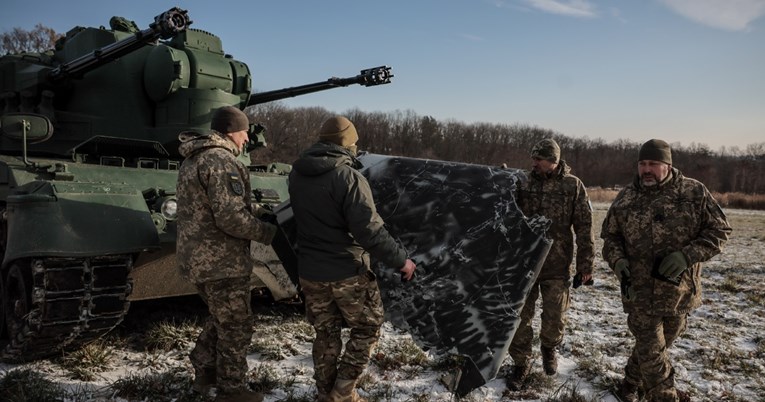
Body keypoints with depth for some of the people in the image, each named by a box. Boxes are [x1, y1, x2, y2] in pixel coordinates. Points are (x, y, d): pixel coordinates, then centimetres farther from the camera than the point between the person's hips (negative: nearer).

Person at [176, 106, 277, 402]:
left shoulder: (193, 159, 14)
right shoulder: (222, 161, -19)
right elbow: (230, 217, -27)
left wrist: (255, 210, 13)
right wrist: (265, 232, -14)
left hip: (197, 257, 10)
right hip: (221, 261, -10)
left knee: (221, 318, 26)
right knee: (236, 326, 6)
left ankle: (204, 373, 35)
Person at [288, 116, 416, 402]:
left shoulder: (297, 174, 2)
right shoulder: (348, 177, -21)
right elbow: (370, 230, -24)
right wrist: (400, 259, -14)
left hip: (310, 271, 6)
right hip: (347, 271, -6)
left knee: (325, 333, 18)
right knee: (367, 329, 13)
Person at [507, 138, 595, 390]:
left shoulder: (573, 186, -3)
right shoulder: (523, 184, 2)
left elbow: (584, 228, -3)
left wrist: (585, 265, -4)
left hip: (557, 266, -1)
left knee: (554, 319, 10)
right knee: (519, 316, 6)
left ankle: (549, 348, 40)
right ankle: (521, 363, 23)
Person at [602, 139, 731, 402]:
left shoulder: (695, 192, -6)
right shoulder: (626, 198, 0)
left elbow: (719, 230, -4)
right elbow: (610, 235, 9)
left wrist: (687, 255, -19)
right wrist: (617, 261, -11)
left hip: (679, 290, 1)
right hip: (640, 290, 0)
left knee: (658, 346, 18)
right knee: (651, 353, 0)